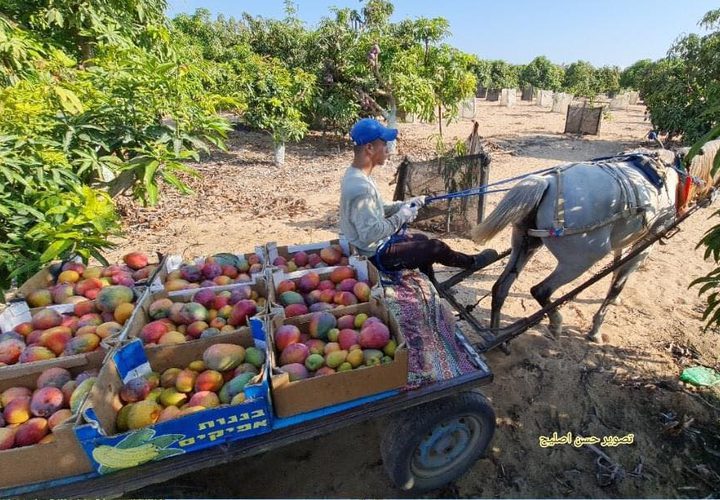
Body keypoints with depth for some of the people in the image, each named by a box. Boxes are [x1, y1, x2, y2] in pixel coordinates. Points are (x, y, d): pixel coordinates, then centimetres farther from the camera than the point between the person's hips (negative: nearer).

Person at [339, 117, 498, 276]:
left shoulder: (355, 175, 1)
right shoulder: (360, 187, -30)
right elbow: (370, 233, -32)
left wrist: (404, 205, 1)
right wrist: (401, 217, -20)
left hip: (375, 245, 10)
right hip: (375, 255, -10)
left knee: (421, 240, 25)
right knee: (435, 247, -1)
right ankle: (472, 262, 27)